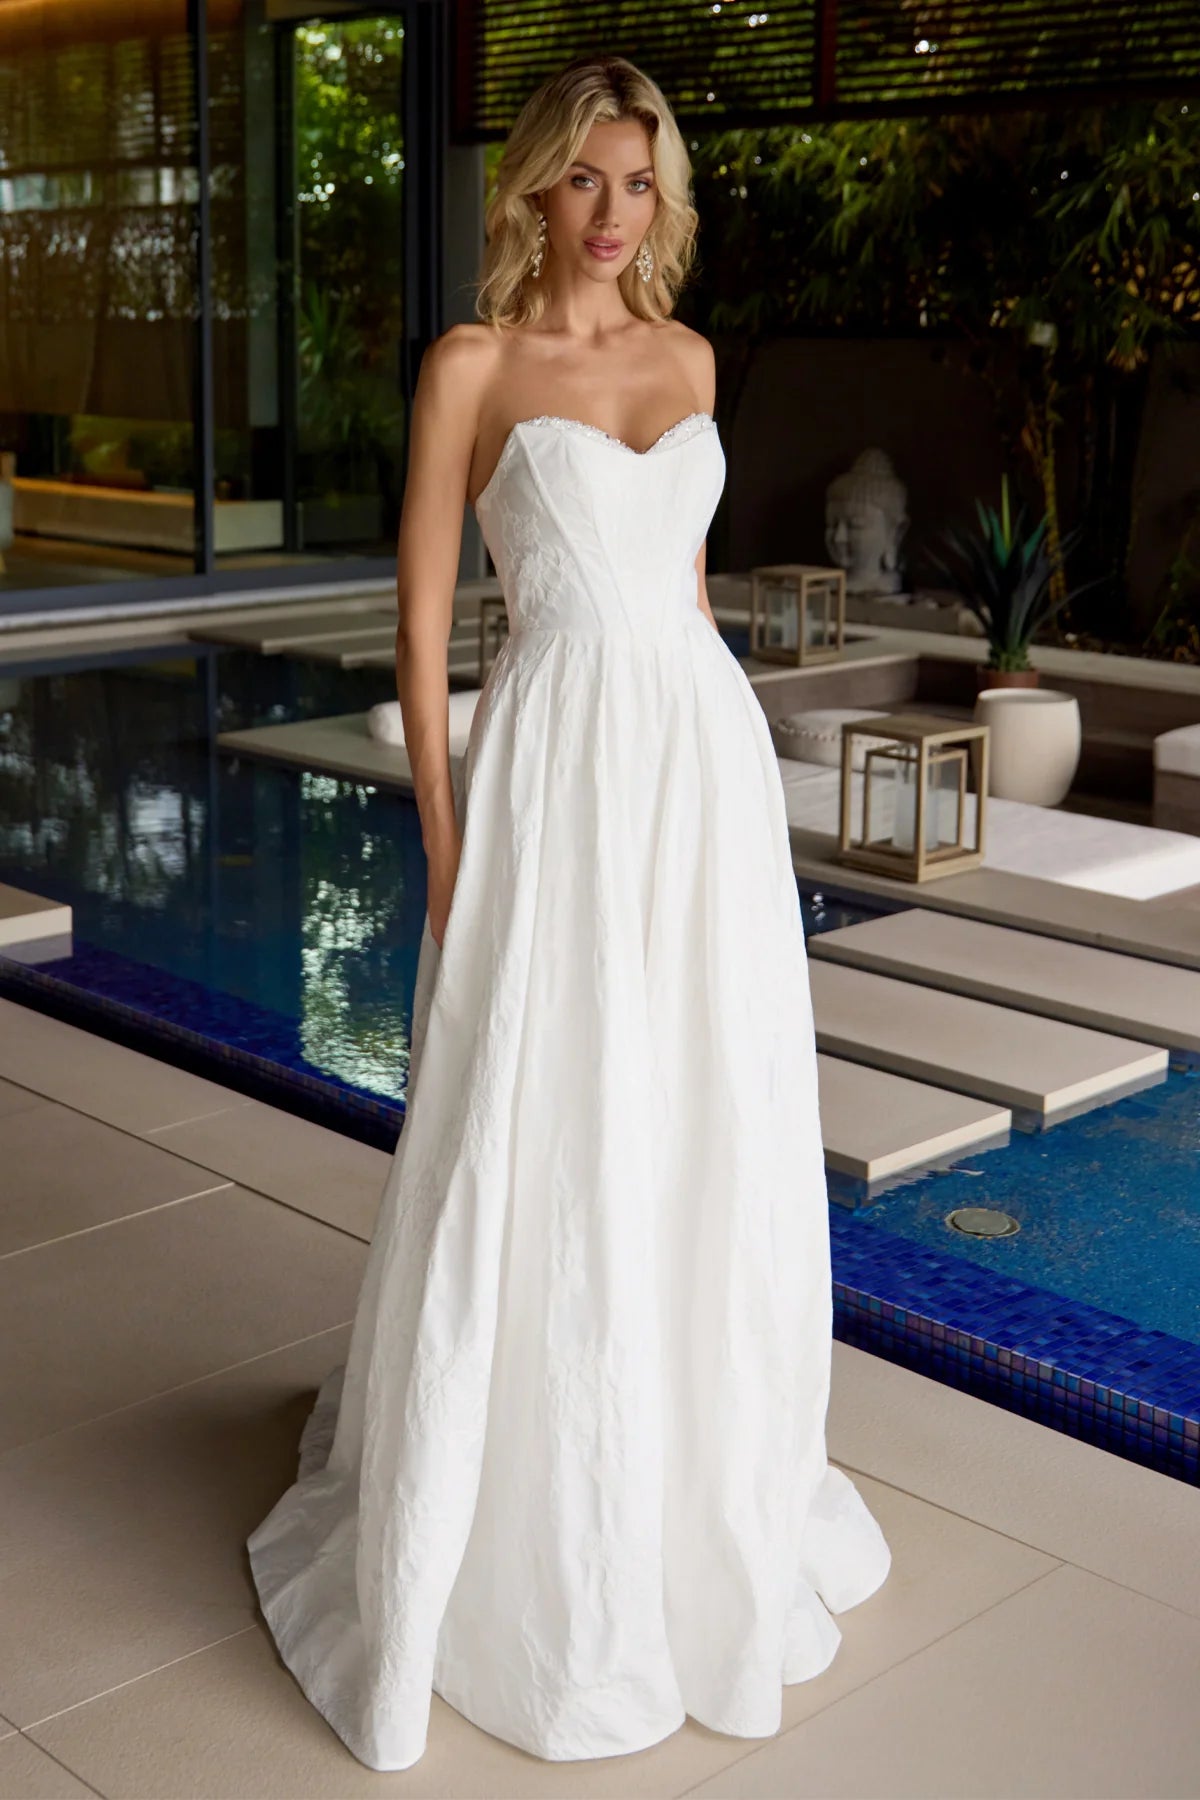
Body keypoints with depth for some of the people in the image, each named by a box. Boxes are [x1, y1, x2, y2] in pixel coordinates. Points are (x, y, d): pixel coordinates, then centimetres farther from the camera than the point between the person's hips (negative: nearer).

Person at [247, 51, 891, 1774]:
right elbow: (421, 614, -4)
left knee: (703, 1140, 12)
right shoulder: (471, 362, -2)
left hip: (708, 759, 5)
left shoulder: (687, 360, 13)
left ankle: (694, 1474, 34)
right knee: (533, 1149, 1)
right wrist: (446, 843, -9)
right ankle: (492, 1517, 21)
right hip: (558, 772, -5)